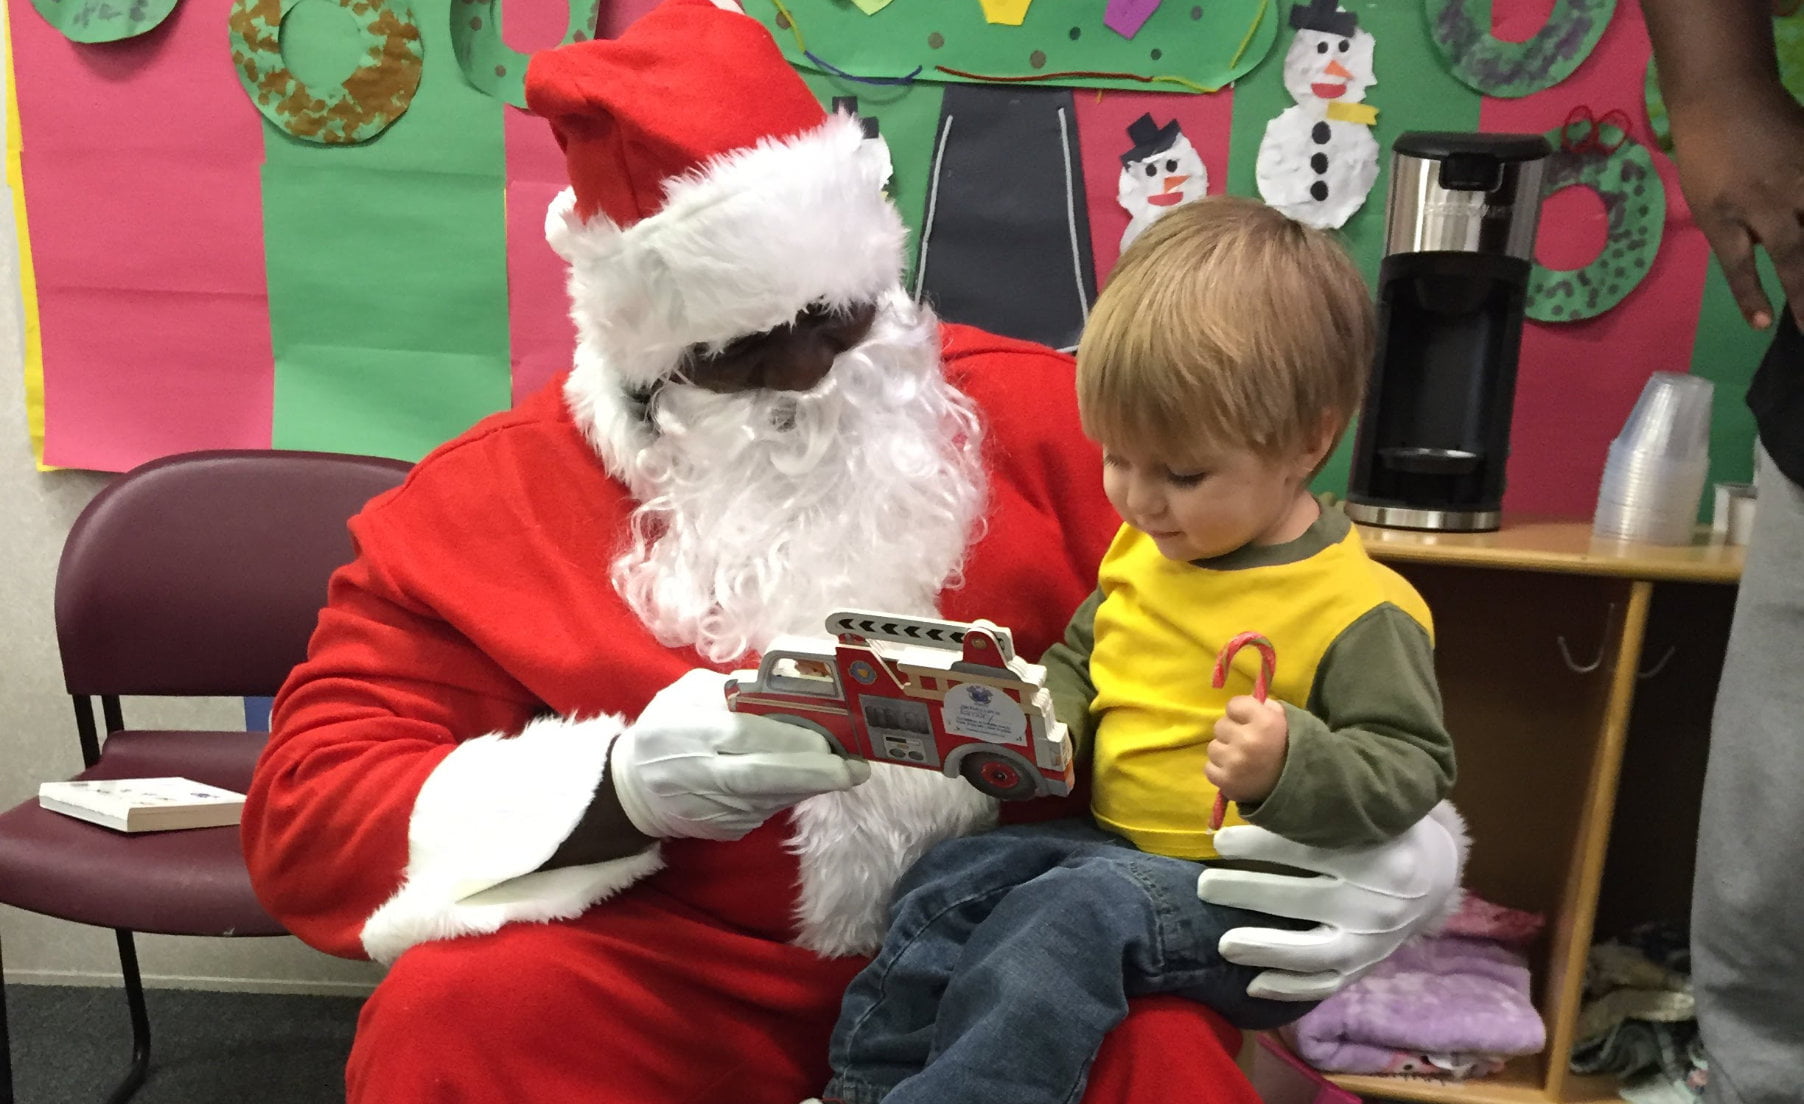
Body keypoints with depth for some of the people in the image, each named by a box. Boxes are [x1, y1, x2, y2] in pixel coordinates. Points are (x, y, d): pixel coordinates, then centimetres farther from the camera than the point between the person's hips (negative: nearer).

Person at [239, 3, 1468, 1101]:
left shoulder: (1034, 417, 1)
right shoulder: (485, 505, -1)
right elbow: (308, 817, -5)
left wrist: (1383, 839, -16)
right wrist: (623, 788, -22)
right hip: (682, 978, 2)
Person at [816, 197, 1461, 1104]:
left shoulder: (1359, 609, -15)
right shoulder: (1138, 552, 7)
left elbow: (1410, 771, -15)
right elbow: (1077, 662, 21)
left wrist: (1290, 766, -33)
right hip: (1104, 843, 8)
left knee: (1069, 918, -29)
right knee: (945, 884, -7)